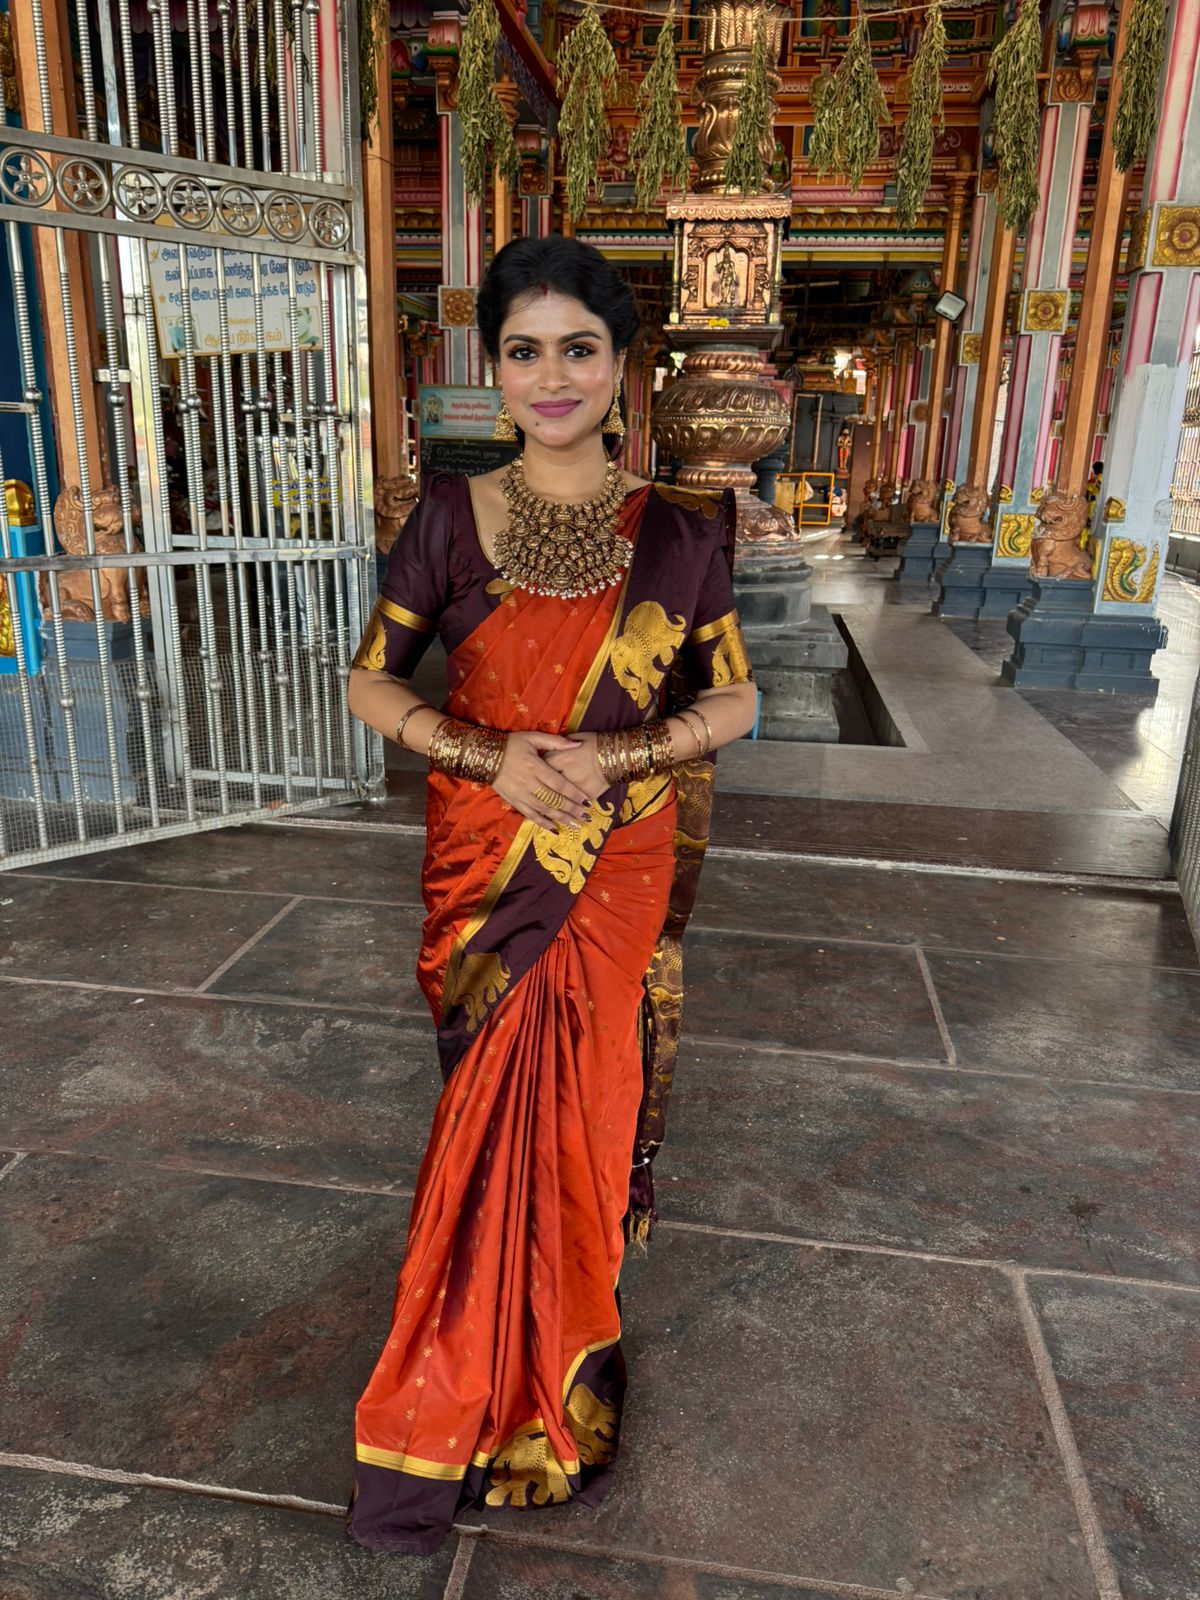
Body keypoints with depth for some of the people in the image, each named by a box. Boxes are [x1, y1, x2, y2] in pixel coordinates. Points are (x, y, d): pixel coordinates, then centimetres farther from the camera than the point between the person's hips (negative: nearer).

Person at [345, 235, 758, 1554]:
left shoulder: (679, 532, -2)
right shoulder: (451, 518, -2)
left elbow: (732, 702, 2)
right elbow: (370, 682, 1)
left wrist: (613, 756, -16)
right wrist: (492, 756, -16)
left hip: (620, 874, 1)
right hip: (484, 867, 0)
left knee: (593, 1110, 10)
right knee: (497, 1114, 10)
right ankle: (504, 1402, 36)